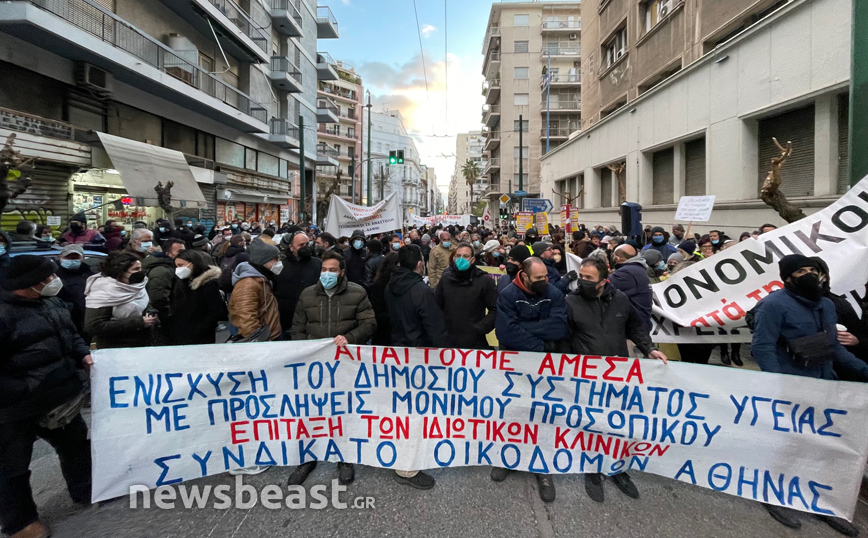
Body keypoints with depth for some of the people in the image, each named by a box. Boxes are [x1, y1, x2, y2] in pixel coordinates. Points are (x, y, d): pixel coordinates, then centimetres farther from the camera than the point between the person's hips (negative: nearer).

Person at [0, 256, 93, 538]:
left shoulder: (51, 302, 3)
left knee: (76, 443, 22)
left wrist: (82, 354, 0)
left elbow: (70, 334, 17)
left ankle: (84, 491, 43)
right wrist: (23, 393, -24)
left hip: (57, 398, 8)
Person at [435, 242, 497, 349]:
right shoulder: (446, 279, 8)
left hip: (475, 343, -3)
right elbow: (436, 307, 14)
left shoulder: (485, 280, -3)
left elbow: (495, 310, -4)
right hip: (447, 341, 3)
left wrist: (478, 329, -12)